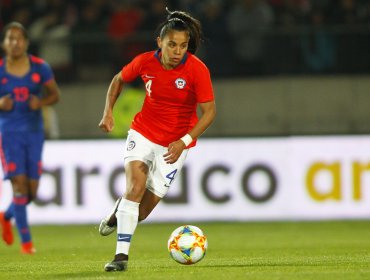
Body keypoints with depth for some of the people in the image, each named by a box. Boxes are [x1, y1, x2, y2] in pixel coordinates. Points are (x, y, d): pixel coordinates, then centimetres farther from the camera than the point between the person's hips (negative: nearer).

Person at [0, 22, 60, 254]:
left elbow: (55, 94, 8)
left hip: (34, 131, 2)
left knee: (32, 190, 3)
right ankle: (26, 240, -5)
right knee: (19, 184, -12)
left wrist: (42, 102, -13)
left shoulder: (40, 67, -2)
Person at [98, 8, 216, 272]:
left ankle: (119, 213, 36)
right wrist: (108, 112, -5)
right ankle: (121, 256, -16)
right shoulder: (145, 62, -12)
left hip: (176, 142, -1)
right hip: (143, 132, 1)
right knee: (136, 185, -23)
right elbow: (119, 80, 8)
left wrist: (184, 142, -29)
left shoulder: (197, 69, -21)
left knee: (141, 212, -1)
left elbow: (209, 111, -18)